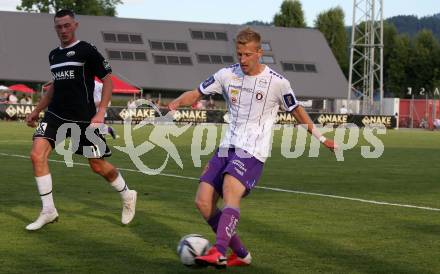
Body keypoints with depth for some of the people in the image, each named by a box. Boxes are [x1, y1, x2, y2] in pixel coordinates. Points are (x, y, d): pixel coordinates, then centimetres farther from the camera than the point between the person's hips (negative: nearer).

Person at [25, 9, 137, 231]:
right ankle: (48, 211, -5)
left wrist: (101, 112, -15)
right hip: (55, 115, 5)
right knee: (37, 154, -15)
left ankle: (127, 196, 32)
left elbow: (108, 79, -7)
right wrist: (37, 111, 25)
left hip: (83, 118, -5)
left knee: (97, 165, 3)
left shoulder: (87, 51, -7)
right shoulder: (53, 55, 12)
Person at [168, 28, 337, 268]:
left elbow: (296, 111, 10)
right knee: (203, 201, -5)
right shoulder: (227, 75, 5)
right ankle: (241, 255, 7)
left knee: (230, 192, -31)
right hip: (227, 148, 5)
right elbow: (196, 93, 10)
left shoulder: (277, 83, -5)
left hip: (252, 152, -5)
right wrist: (175, 103, -12)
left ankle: (218, 252, -42)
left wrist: (321, 138, 16)